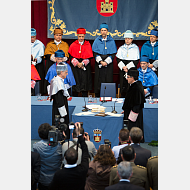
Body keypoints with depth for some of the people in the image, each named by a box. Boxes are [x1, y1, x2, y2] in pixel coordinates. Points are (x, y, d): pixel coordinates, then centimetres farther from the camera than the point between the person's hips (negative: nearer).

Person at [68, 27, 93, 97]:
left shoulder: (88, 45, 6)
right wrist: (77, 63, -13)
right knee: (75, 84, 0)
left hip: (85, 67, 0)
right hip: (75, 67, 0)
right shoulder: (73, 45, 8)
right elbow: (71, 56, 0)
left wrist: (82, 63, -14)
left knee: (84, 83, -3)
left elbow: (89, 57, -1)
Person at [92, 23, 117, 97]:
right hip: (99, 65, 0)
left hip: (108, 64, 0)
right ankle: (97, 98, 3)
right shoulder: (97, 41, 7)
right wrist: (101, 61, -11)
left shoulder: (111, 41, 5)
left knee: (108, 81, -3)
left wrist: (106, 62, -12)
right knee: (98, 82, -1)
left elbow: (113, 54, 1)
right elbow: (95, 53, 2)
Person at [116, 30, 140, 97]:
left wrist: (127, 67, -12)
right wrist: (123, 67, -9)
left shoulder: (135, 48, 4)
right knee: (123, 86, -1)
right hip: (122, 70, 3)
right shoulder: (121, 48, 14)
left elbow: (136, 61, -3)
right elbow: (118, 59, 7)